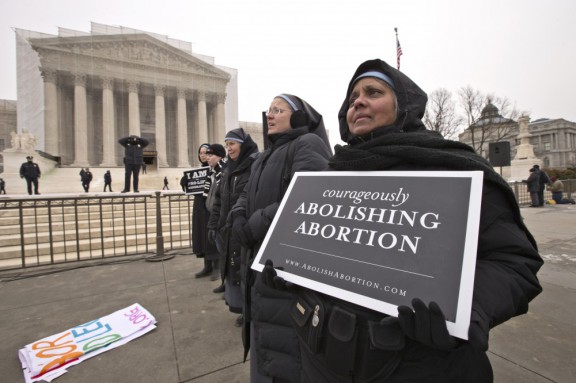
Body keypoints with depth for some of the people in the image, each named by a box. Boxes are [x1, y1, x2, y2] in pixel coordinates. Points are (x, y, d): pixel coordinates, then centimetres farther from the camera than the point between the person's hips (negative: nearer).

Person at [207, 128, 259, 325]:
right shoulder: (228, 169, 14)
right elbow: (219, 199, 16)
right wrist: (213, 224, 11)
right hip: (228, 230, 8)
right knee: (232, 268, 14)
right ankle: (239, 306, 31)